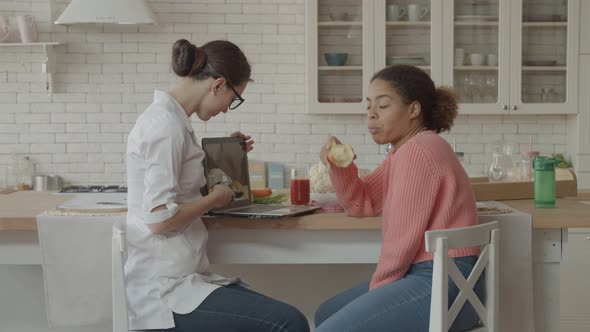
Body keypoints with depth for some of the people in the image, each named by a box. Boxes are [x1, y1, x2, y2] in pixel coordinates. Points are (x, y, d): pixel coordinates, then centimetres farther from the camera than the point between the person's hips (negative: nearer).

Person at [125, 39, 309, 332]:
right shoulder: (167, 125, -16)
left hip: (174, 277, 10)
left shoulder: (167, 117, 13)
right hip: (165, 289, -10)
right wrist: (214, 199, -8)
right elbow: (160, 218, -23)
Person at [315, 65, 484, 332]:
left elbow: (402, 239, -16)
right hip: (429, 277, 11)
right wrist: (339, 166, 0)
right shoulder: (405, 150, 16)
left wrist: (377, 287, -2)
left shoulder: (417, 150, -17)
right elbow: (362, 204, 18)